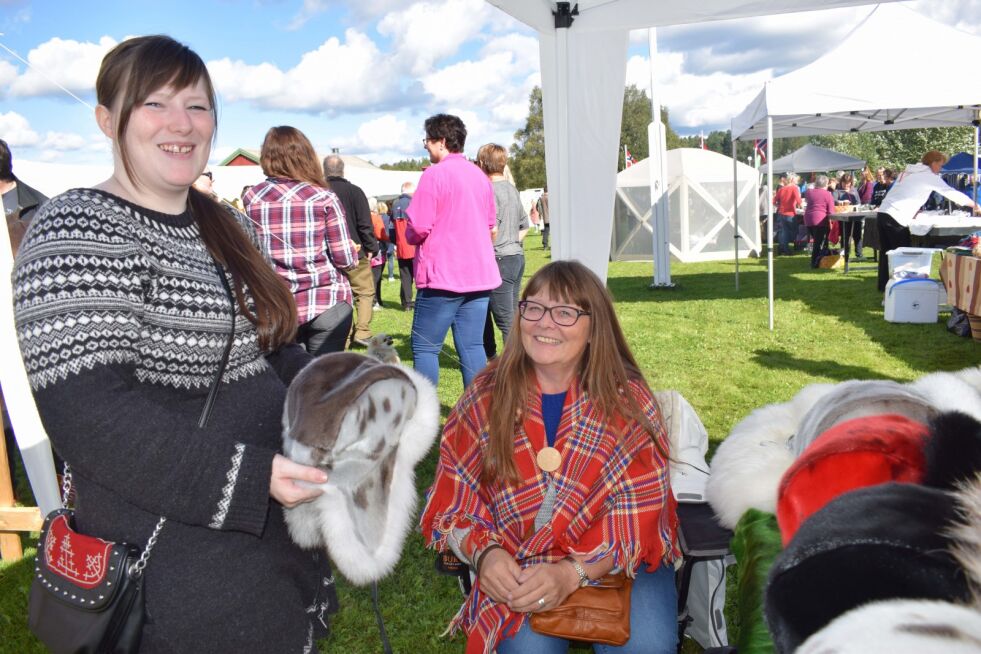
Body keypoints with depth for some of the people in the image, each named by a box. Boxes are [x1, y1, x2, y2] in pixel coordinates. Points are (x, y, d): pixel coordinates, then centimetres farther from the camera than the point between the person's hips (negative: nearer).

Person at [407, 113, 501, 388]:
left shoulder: (434, 174, -10)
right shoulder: (480, 176, 13)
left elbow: (418, 229, -14)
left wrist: (408, 234, 6)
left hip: (442, 276, -7)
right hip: (479, 274, 7)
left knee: (424, 347, 3)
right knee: (472, 346, 9)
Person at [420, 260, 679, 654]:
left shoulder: (629, 401, -8)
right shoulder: (484, 399, -5)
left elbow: (638, 518, -11)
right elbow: (451, 503, -1)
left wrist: (573, 573, -25)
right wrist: (485, 554, -20)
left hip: (617, 562, 0)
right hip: (519, 568, 1)